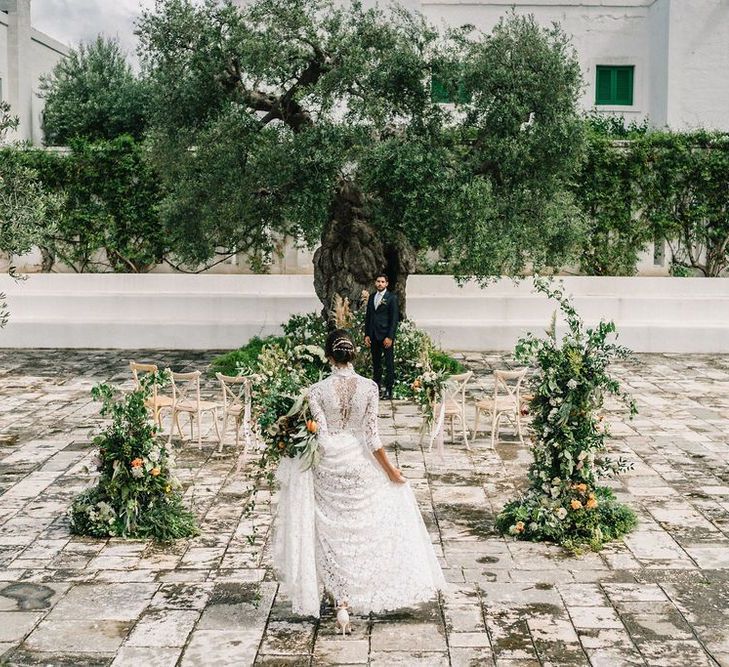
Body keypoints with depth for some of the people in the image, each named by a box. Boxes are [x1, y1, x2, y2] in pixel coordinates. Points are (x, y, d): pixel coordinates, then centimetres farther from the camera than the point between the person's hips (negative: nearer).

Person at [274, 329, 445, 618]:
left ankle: (340, 596, 12)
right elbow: (372, 436, -10)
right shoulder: (368, 387, -11)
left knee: (332, 530, 12)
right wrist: (390, 470, 0)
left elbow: (319, 437, -13)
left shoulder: (317, 390, -13)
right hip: (360, 463, 1)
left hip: (328, 466, -1)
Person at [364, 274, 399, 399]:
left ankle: (388, 390, 1)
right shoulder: (372, 297, 13)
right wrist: (367, 334, 8)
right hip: (374, 336, 6)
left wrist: (390, 337, -14)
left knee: (389, 363, -2)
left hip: (386, 336, -5)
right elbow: (368, 316, 15)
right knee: (376, 362, 9)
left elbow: (394, 319, -8)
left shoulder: (391, 298, -4)